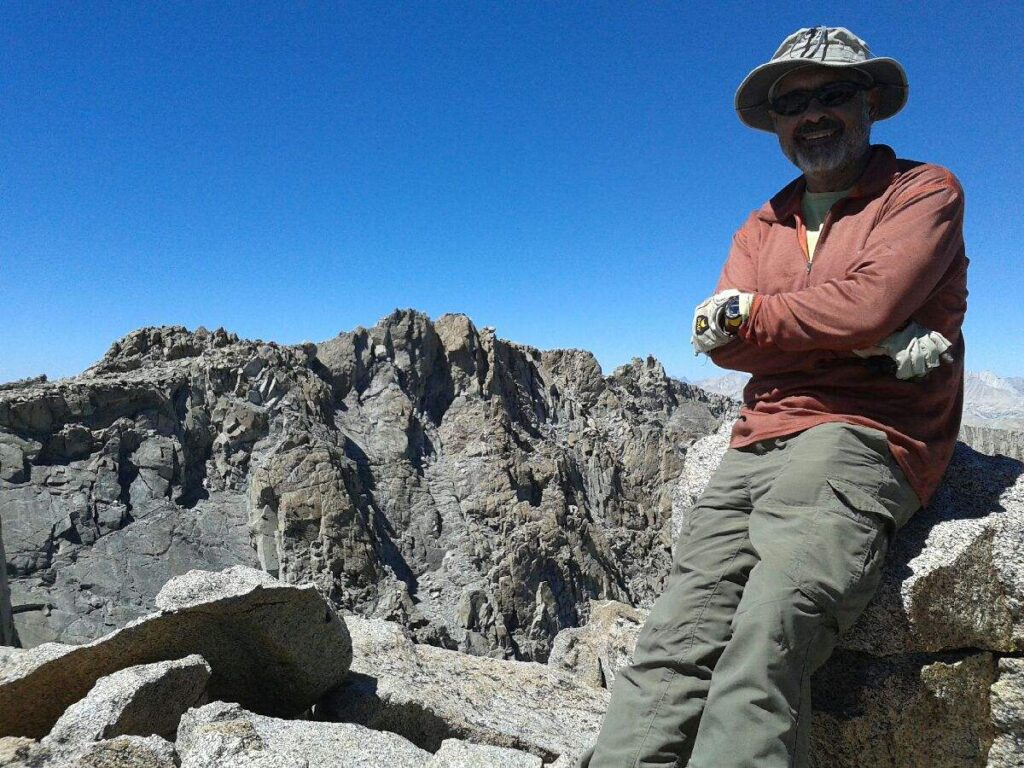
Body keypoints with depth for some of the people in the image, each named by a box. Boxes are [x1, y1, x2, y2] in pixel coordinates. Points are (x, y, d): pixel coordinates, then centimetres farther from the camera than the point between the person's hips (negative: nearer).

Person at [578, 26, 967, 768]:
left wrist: (748, 311, 4)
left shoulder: (924, 190, 12)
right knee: (673, 643, -13)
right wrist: (871, 341, -5)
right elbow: (722, 341, 6)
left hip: (860, 437, -4)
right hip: (756, 448, 5)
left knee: (768, 639, -27)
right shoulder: (761, 228, 25)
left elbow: (869, 304, -9)